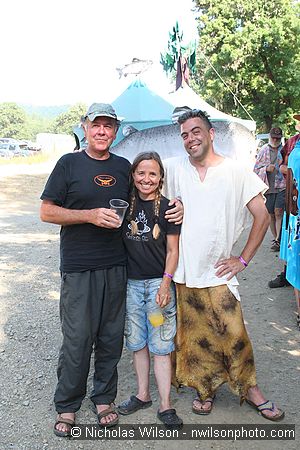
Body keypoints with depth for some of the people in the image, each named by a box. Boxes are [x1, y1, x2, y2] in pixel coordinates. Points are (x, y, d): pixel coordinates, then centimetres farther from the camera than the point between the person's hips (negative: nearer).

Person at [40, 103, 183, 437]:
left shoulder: (123, 167, 11)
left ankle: (104, 398, 31)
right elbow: (46, 211, -4)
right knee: (77, 339, 1)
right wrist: (91, 215, -16)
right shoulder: (69, 163, 0)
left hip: (116, 266, 4)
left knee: (111, 337, 12)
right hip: (78, 269, -3)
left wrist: (175, 209, 4)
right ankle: (66, 406, 22)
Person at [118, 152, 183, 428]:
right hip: (130, 282, 4)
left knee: (161, 345, 2)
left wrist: (166, 283, -10)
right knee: (137, 342, 14)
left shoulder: (168, 207, -5)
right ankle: (143, 395, 31)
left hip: (159, 282, -3)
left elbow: (173, 250, -3)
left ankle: (165, 405, 13)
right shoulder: (125, 204, 3)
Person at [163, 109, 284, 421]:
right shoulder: (174, 169, 1)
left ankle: (250, 390, 23)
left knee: (233, 333, 1)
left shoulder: (236, 171, -3)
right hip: (183, 270, 2)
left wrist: (243, 259, -3)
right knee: (194, 336, 11)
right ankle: (205, 388, 32)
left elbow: (262, 217, 0)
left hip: (218, 270, -1)